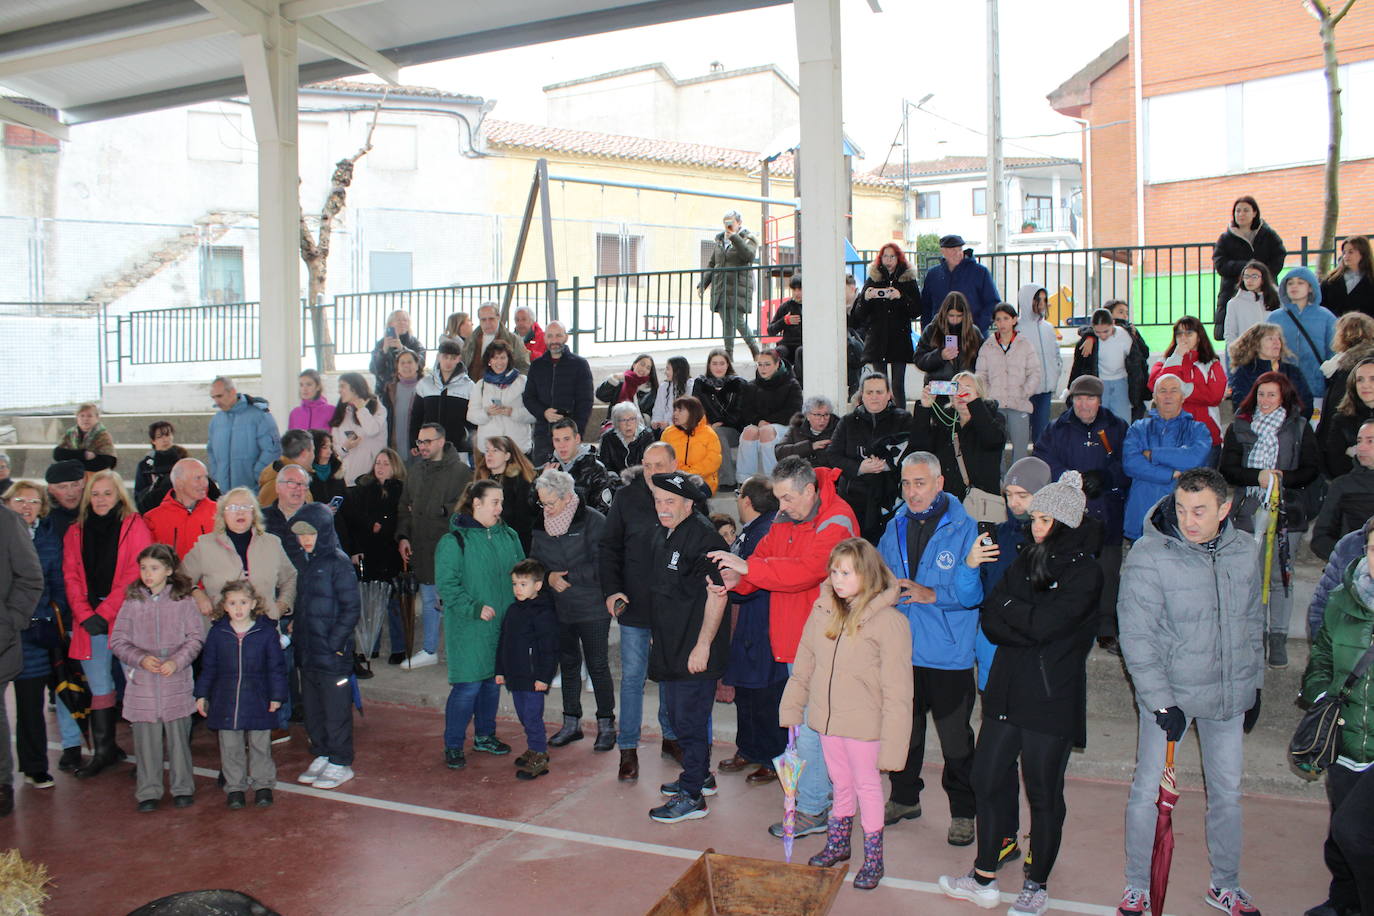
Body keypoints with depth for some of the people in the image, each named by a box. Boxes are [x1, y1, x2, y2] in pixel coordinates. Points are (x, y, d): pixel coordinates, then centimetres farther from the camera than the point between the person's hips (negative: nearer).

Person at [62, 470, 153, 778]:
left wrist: (104, 612, -12)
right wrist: (84, 615, -6)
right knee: (100, 687, 10)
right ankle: (103, 750, 19)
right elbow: (71, 576, 7)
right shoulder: (75, 532, 13)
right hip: (89, 620, 4)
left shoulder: (135, 526, -1)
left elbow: (135, 574, -8)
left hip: (126, 616, -4)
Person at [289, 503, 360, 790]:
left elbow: (351, 607, -14)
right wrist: (296, 631, 8)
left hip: (333, 652, -8)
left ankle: (341, 763, 14)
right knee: (312, 708, 16)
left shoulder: (338, 562, -12)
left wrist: (335, 643, -16)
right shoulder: (305, 562, 11)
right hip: (307, 651, 8)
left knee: (336, 709, 2)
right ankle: (321, 756, 30)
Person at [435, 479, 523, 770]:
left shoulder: (508, 536, 7)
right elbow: (446, 585, -13)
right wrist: (474, 608, -21)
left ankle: (485, 735, 33)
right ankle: (453, 745, 11)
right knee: (468, 686, -5)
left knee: (493, 681, 15)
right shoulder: (454, 541, -10)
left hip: (502, 624, 6)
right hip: (469, 628, -6)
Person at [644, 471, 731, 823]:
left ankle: (692, 795, 11)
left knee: (690, 721, -1)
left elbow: (717, 594, -20)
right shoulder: (663, 537, 12)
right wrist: (657, 635, 22)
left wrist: (702, 645, -21)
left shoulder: (703, 536, -17)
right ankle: (701, 776, 36)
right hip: (669, 648, 9)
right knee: (677, 715, 19)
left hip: (695, 652, -9)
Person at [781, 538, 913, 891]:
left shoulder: (888, 621, -17)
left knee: (867, 786, 12)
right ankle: (838, 845, 41)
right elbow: (803, 667, 8)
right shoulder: (822, 611, -1)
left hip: (863, 724, -4)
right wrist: (790, 711, 8)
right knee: (841, 784, 21)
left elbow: (897, 692, -16)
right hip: (827, 719, 5)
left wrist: (890, 745, -17)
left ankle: (873, 858, 31)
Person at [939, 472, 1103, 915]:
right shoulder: (1026, 560, 10)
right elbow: (990, 617, 2)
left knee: (1044, 794, 8)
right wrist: (1028, 629, -14)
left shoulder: (1085, 573, -9)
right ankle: (984, 878, 25)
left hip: (1052, 699, -6)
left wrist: (1008, 606, -4)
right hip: (1006, 691, 6)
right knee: (987, 780, 10)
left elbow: (1043, 625, -20)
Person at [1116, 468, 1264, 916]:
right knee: (1147, 791, 5)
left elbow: (1254, 622, 12)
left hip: (1230, 693, 4)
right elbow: (1137, 639, -16)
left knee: (1227, 791, 17)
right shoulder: (1148, 556, -18)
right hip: (1168, 694, -4)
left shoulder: (1245, 551, -3)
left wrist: (1254, 684, 14)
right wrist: (1161, 703, -18)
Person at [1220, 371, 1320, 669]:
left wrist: (1281, 477, -16)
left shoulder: (1300, 428, 6)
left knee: (1280, 576, 2)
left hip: (1286, 512, -1)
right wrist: (1258, 476, -15)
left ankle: (1278, 638, 10)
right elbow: (1227, 470, 1)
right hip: (1247, 512, 1)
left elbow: (1310, 471, 2)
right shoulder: (1239, 427, 7)